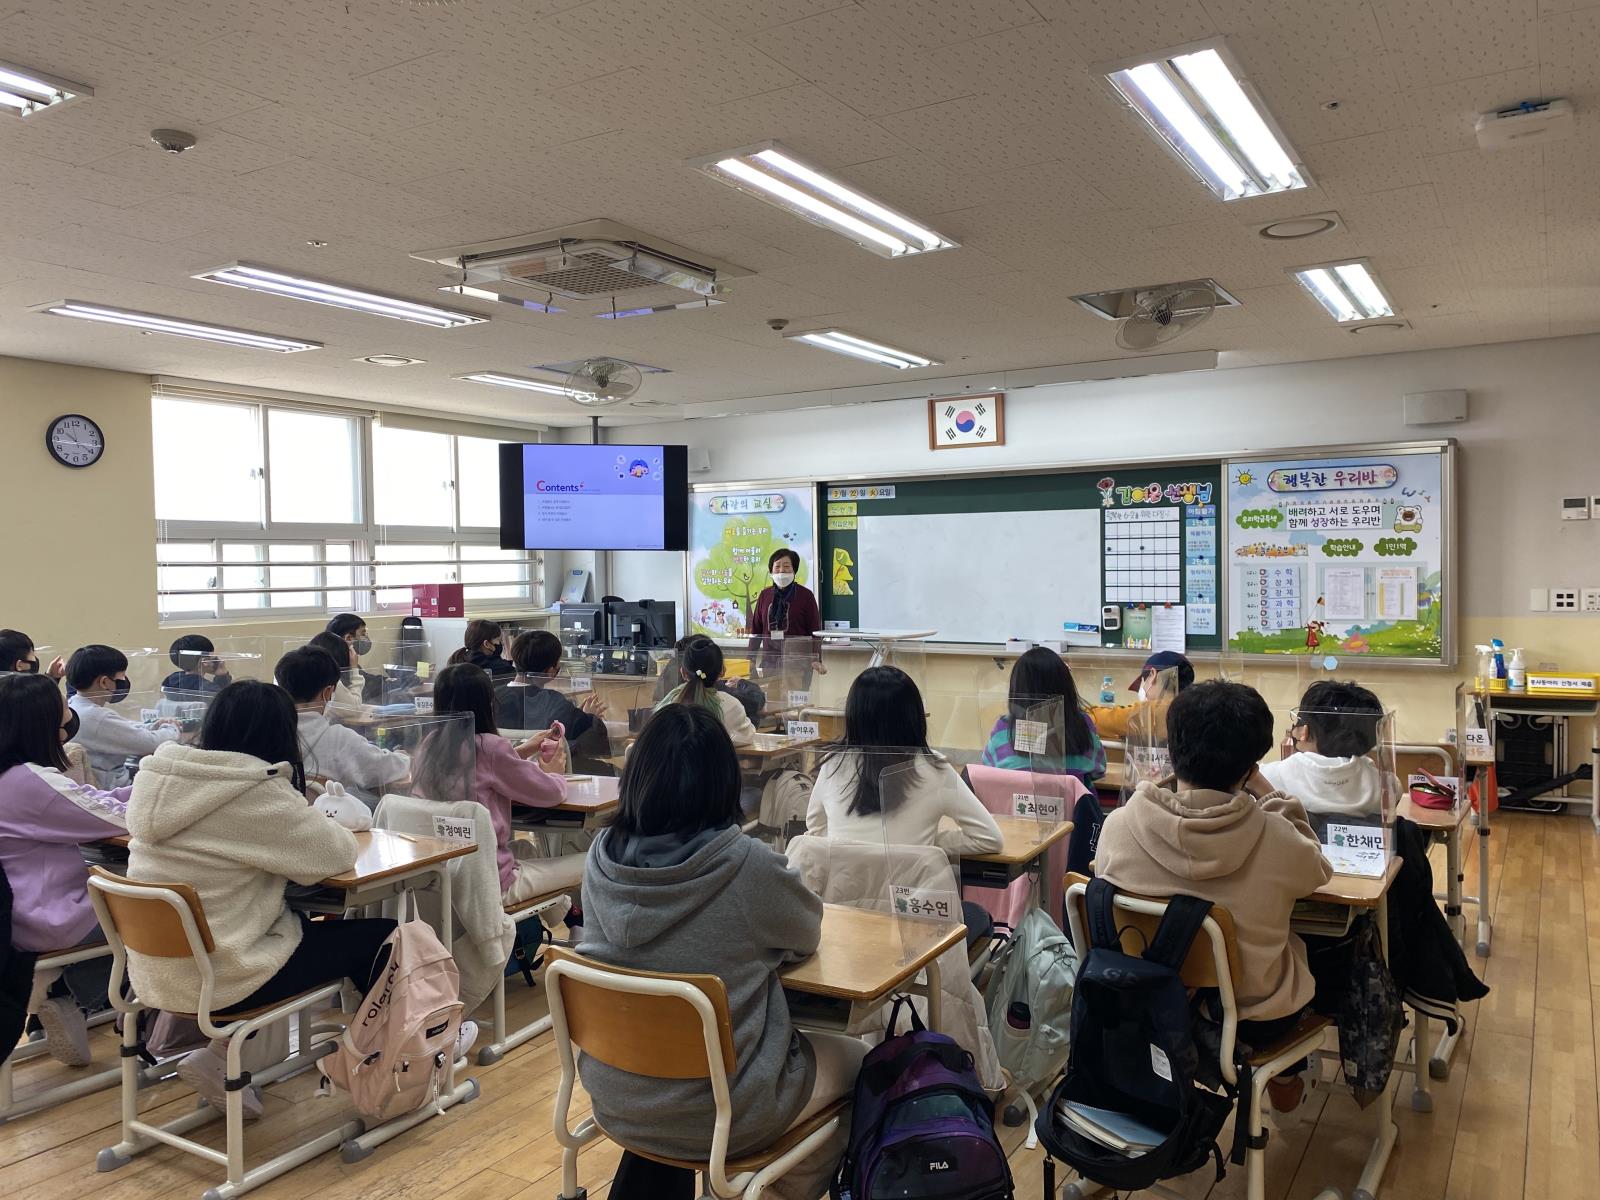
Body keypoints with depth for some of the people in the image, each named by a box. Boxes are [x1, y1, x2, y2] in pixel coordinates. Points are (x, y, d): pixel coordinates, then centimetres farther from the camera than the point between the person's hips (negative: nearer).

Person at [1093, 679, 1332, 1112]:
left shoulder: (1117, 825, -21)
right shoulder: (1275, 837, -25)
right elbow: (1317, 868, -2)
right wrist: (1265, 790, -2)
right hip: (1254, 1019, -2)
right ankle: (1284, 1077, 47)